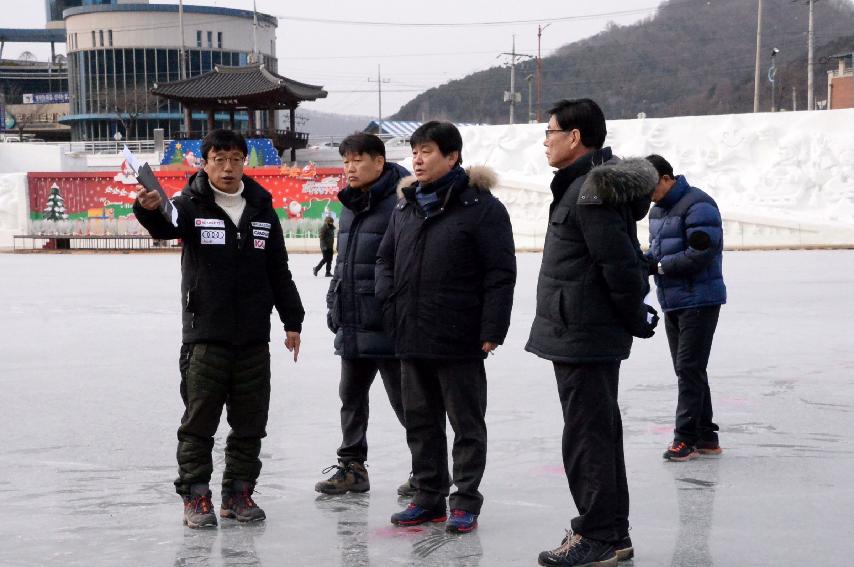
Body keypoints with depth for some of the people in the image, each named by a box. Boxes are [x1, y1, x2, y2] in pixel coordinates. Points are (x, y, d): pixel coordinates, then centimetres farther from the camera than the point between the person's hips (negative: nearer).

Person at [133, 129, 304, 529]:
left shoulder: (262, 209, 9)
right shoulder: (191, 205, -2)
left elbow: (279, 272, 14)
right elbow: (165, 227, -25)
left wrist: (292, 321, 12)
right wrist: (149, 209, -48)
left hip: (253, 335, 4)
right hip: (205, 334, -4)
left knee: (250, 421, 9)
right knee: (199, 420, 0)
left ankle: (238, 492, 20)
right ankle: (195, 495, 9)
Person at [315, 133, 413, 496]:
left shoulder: (399, 204, -16)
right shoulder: (350, 205, 13)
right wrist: (334, 304, 19)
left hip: (387, 325, -9)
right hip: (352, 325, 9)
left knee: (404, 398, 2)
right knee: (351, 396, 16)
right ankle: (351, 467, 28)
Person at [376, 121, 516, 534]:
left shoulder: (481, 206, -9)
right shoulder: (405, 207, 12)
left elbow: (500, 273, -12)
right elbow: (385, 258, 22)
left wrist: (492, 330, -16)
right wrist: (390, 303, 5)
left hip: (459, 341, -7)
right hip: (411, 338, 7)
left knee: (467, 423, 5)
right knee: (420, 422, 14)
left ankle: (465, 502, 13)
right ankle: (428, 497, 25)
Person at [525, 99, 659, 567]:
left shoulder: (590, 191, -19)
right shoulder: (587, 182, 15)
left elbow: (619, 264, -22)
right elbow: (624, 261, 20)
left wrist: (637, 321, -11)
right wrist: (635, 314, 19)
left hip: (582, 336, -11)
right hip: (585, 335, 11)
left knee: (586, 436, -4)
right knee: (600, 433, 16)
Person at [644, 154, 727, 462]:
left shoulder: (697, 205, -15)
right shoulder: (658, 210, 15)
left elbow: (701, 254, -23)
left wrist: (660, 266, -18)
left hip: (699, 301, -9)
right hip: (672, 303, 9)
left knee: (689, 368, -8)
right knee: (687, 370, 12)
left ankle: (685, 438, -4)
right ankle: (705, 437, 19)